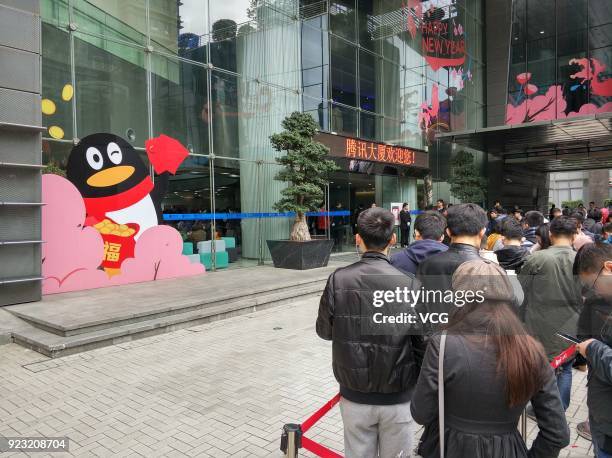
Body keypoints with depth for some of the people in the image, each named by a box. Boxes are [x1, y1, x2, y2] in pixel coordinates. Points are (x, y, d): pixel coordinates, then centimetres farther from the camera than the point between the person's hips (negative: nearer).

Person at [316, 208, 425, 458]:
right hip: (398, 398, -1)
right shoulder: (409, 284, -16)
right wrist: (420, 388, 6)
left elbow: (324, 331, -1)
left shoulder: (338, 280, -14)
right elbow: (423, 343, -10)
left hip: (354, 395, 1)